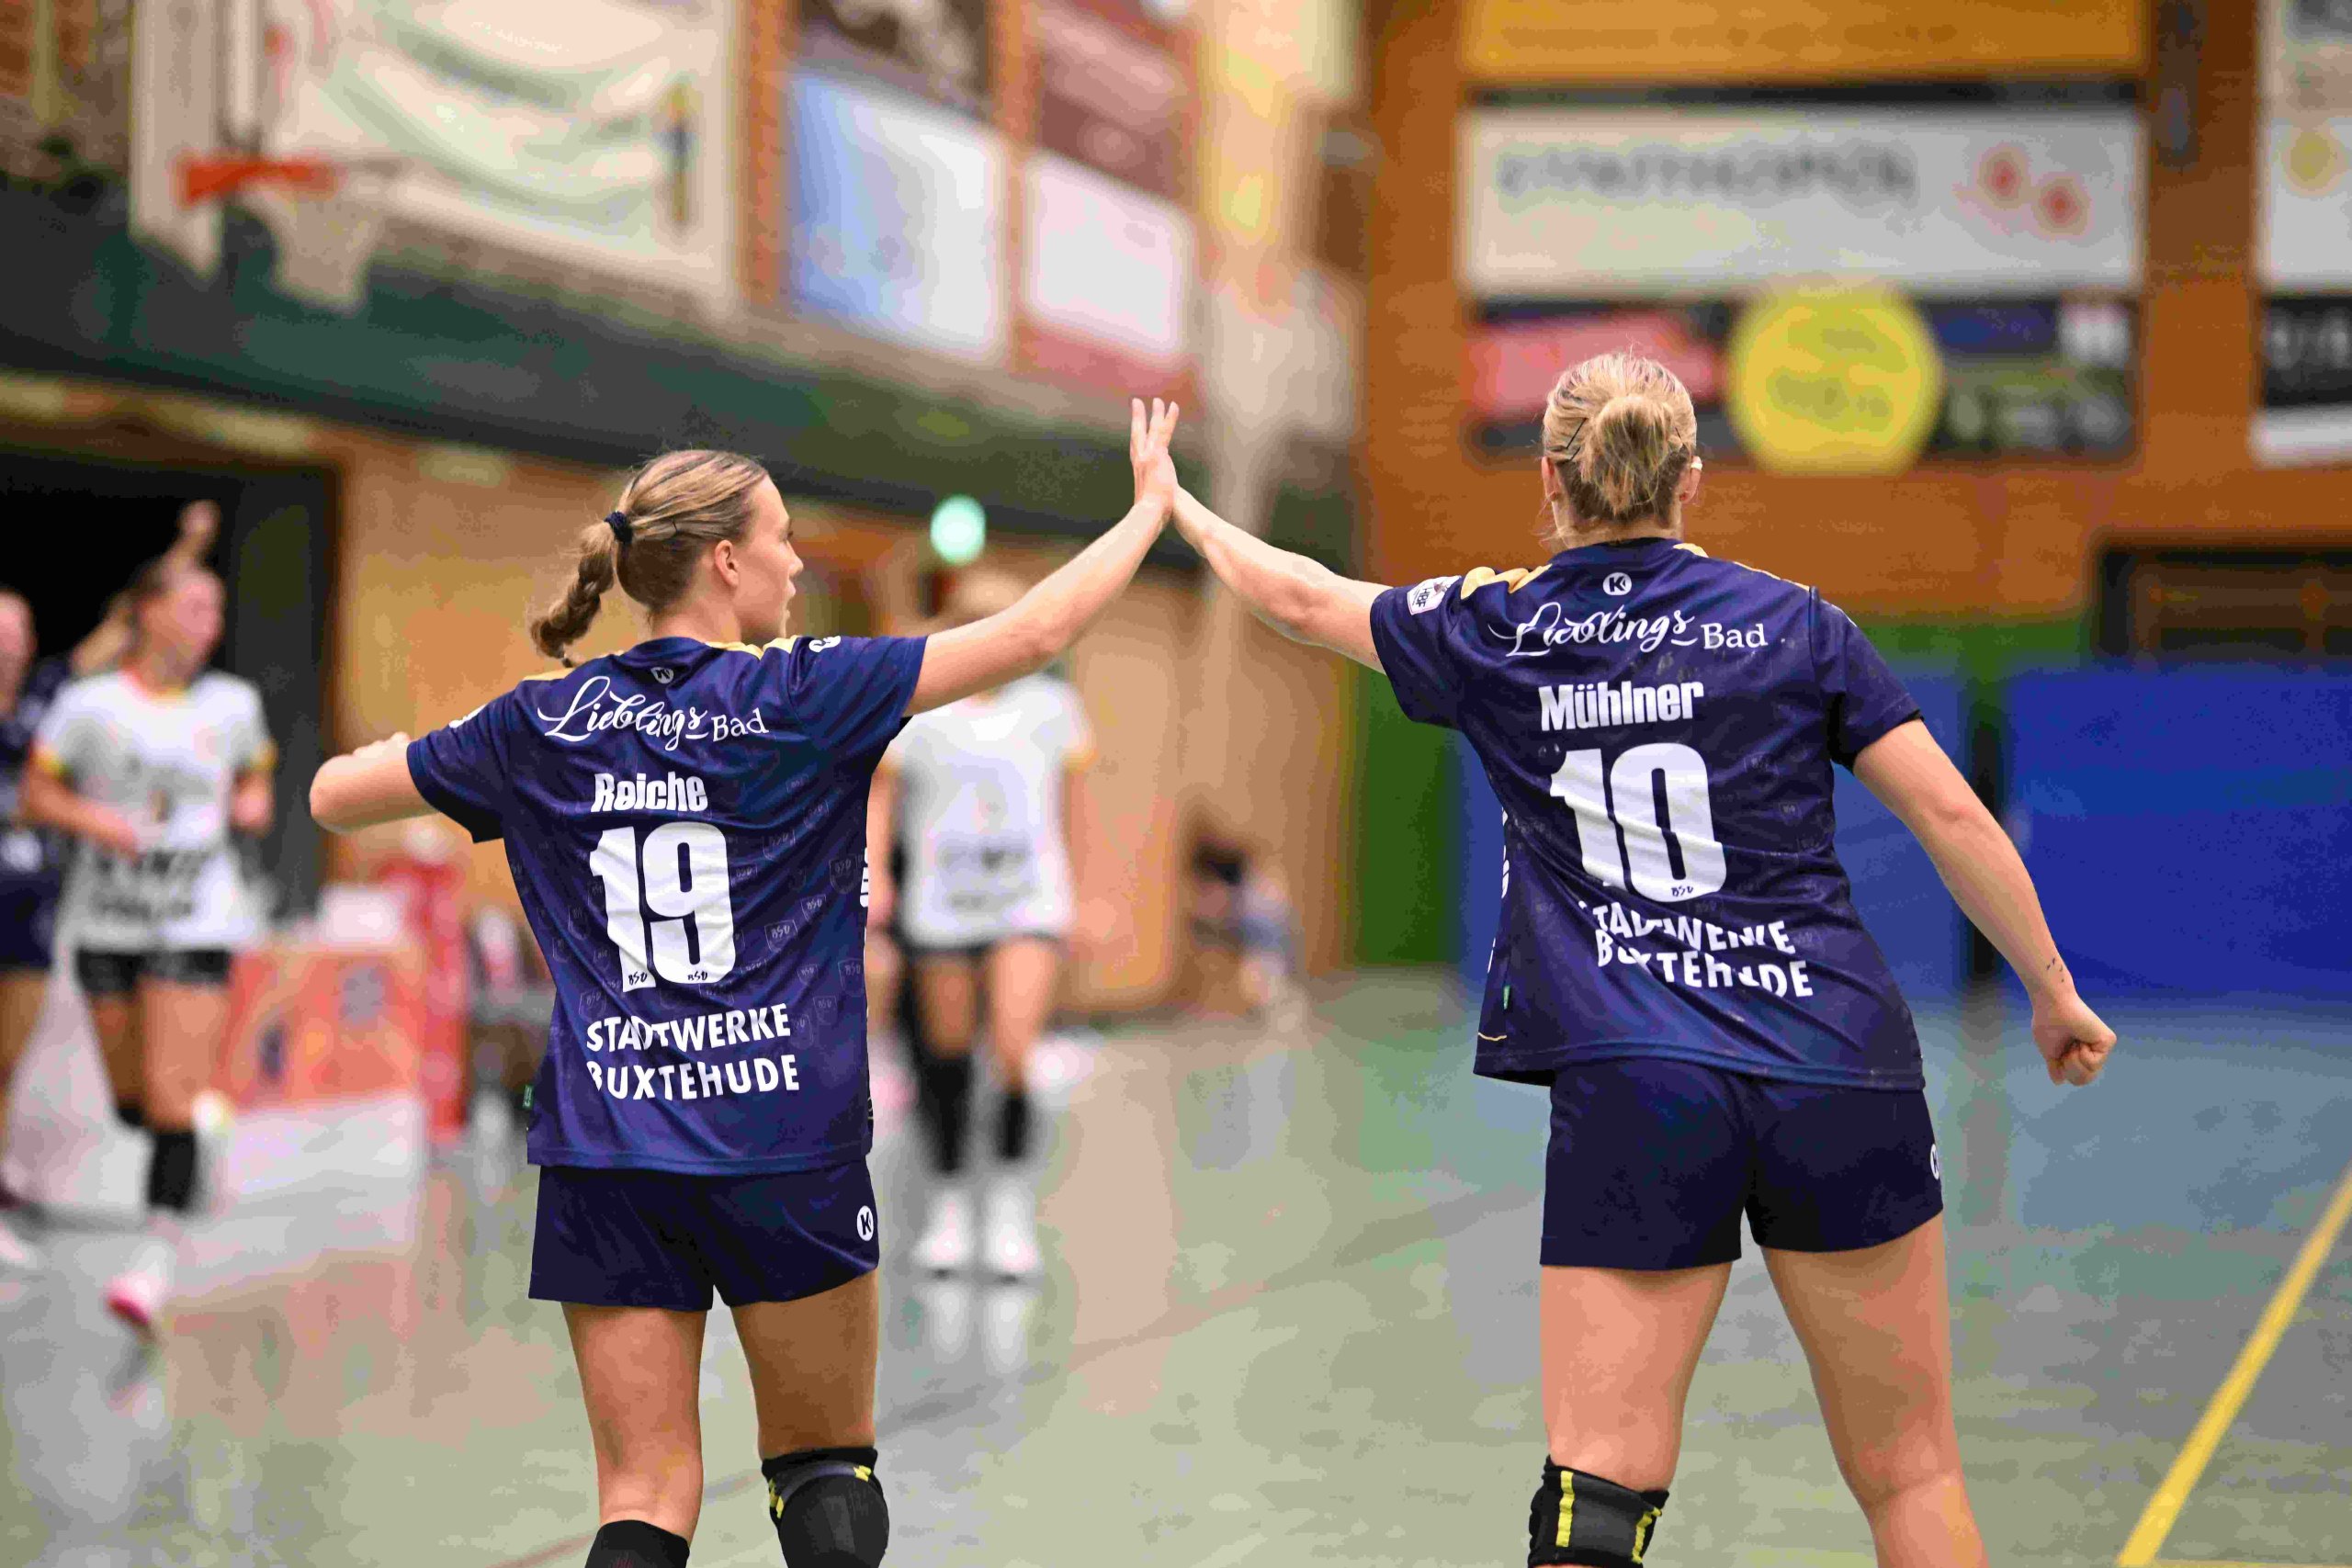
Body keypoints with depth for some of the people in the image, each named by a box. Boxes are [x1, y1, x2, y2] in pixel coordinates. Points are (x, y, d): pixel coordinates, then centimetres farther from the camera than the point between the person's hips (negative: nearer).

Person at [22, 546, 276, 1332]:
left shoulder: (233, 704, 4)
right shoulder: (88, 705, -2)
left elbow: (256, 778, 20)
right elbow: (37, 794, 3)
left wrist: (255, 805, -2)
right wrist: (92, 819, -15)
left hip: (197, 922, -1)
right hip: (107, 918, 1)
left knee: (172, 1098, -13)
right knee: (130, 1101, 10)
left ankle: (159, 1259, -10)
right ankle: (197, 1132, 44)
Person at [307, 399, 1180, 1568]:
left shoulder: (546, 725, 5)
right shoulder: (803, 695, -5)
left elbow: (330, 796, 15)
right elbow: (1032, 633, -2)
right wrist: (1152, 505, 10)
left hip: (604, 1154, 3)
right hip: (785, 1140, -3)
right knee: (825, 1471, 14)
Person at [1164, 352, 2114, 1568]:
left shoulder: (1494, 635, 8)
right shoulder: (1792, 622, 6)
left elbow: (1301, 598, 24)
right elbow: (1952, 815, 3)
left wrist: (1177, 507, 42)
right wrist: (2056, 998, 13)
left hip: (1629, 1094, 0)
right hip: (1838, 1077, 1)